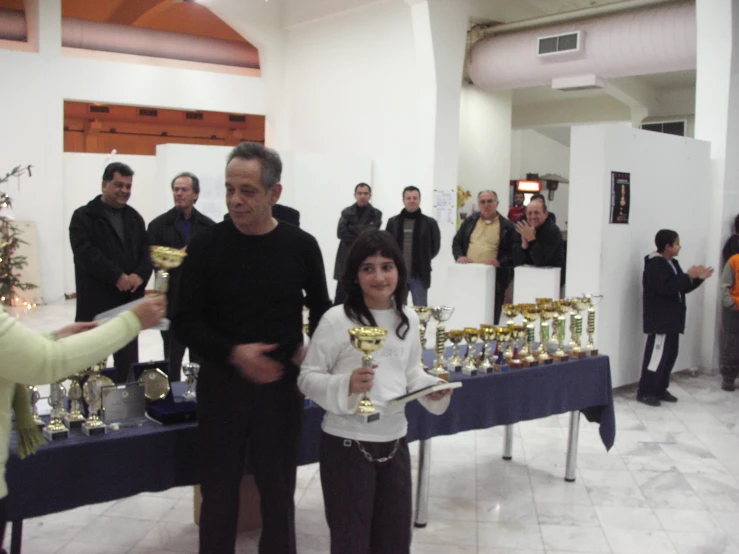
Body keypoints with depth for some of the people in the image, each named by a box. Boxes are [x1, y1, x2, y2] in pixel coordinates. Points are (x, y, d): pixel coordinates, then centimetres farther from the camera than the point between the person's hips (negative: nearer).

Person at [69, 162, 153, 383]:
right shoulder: (84, 216, -3)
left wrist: (140, 275, -12)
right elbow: (86, 253, -15)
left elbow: (147, 251, 8)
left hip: (129, 301, 5)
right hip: (95, 302, -5)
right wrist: (118, 276, -20)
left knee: (129, 362, 11)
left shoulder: (135, 218, 14)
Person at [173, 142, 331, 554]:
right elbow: (186, 322, -6)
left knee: (279, 491, 15)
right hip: (221, 384, 0)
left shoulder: (301, 246, -4)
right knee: (219, 493, 12)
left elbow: (322, 310, 11)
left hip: (281, 385, 1)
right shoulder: (207, 246, -7)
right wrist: (233, 353, -22)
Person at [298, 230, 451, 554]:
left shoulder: (409, 319, 2)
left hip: (394, 441, 5)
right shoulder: (337, 320, -15)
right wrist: (346, 385, -29)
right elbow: (307, 377, -12)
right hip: (347, 444, -5)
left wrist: (432, 388, -5)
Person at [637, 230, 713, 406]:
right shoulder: (654, 264, -14)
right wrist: (688, 276, -20)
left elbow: (681, 288, 19)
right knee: (657, 355, -8)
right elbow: (665, 288, -26)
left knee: (670, 355, 13)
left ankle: (660, 389, 22)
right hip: (659, 321, -10)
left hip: (672, 320, 10)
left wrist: (698, 278, 6)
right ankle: (645, 392, -1)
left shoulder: (672, 263, 16)